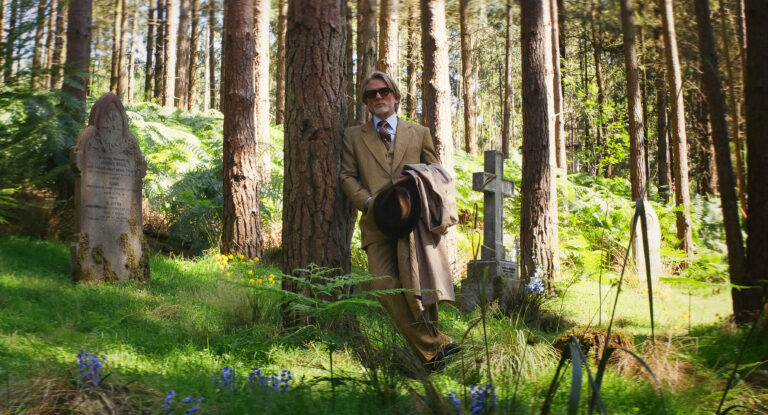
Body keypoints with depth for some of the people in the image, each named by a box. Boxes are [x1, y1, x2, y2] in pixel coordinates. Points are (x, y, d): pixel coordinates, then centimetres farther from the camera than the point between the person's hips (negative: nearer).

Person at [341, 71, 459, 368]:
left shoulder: (419, 133, 20)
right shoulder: (354, 135, 19)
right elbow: (348, 176, 10)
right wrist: (370, 202, -7)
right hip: (377, 223, 0)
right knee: (385, 285, -16)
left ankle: (431, 343, 9)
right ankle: (434, 345, -9)